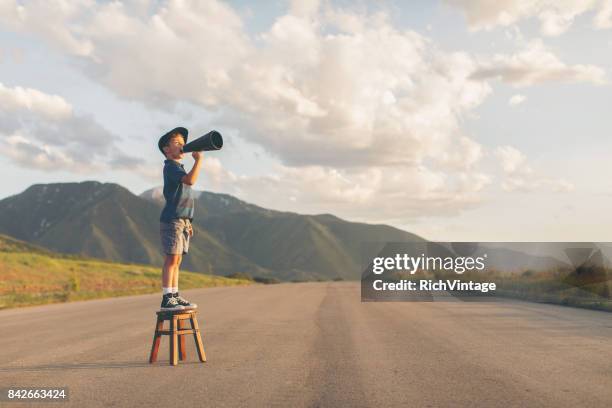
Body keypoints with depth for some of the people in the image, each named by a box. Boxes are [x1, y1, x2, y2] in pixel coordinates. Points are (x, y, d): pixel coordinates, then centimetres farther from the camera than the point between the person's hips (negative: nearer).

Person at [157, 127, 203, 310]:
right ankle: (167, 299, -7)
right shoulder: (170, 166, -9)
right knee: (171, 259, -9)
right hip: (172, 220, -9)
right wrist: (198, 159, -18)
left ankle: (175, 296, 14)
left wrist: (188, 221, 22)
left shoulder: (179, 168, 21)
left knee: (177, 260, 10)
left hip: (182, 220, 9)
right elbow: (190, 180, -28)